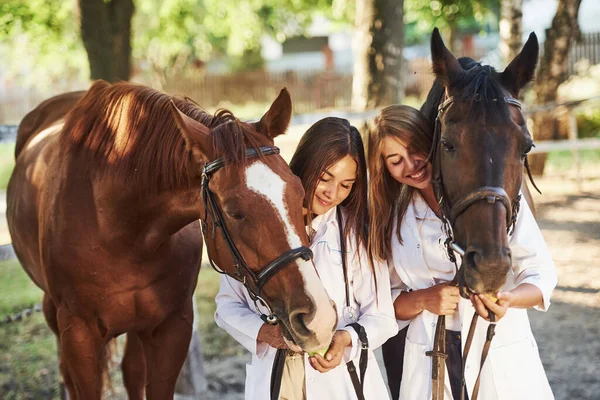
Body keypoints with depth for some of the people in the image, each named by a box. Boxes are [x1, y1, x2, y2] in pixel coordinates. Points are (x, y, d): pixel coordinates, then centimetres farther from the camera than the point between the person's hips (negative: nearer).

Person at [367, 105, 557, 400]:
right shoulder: (393, 217, 3)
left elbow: (541, 275, -7)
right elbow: (391, 303, 6)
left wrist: (508, 299, -27)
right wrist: (424, 299, -14)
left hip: (504, 362, -2)